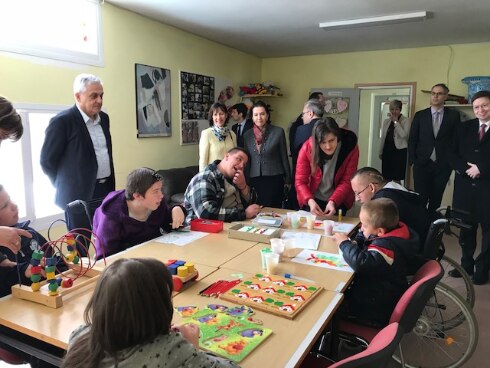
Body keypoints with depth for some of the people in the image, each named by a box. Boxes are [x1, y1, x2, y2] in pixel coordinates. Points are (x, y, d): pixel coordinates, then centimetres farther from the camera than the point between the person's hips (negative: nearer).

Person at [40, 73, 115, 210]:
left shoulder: (104, 118, 9)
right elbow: (47, 161, -8)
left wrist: (110, 183, 15)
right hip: (80, 195, -6)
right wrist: (67, 187, 0)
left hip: (107, 189, 6)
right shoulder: (62, 121, -13)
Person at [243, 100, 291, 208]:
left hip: (274, 179, -3)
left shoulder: (278, 132, -3)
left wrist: (288, 180, 2)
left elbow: (284, 157, 1)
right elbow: (246, 160, 13)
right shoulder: (247, 135, 7)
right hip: (254, 180, 3)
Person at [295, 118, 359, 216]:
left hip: (338, 201, 0)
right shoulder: (307, 148, -19)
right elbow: (300, 181, -17)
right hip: (313, 200, 0)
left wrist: (333, 201, -30)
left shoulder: (350, 148, -19)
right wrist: (310, 201, -34)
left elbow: (347, 182, -15)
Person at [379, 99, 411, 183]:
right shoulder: (386, 121, 13)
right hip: (387, 150, 5)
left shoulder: (406, 120, -3)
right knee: (387, 178, 6)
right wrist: (380, 152, 16)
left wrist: (396, 121, -14)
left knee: (396, 179, -3)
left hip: (399, 150, -5)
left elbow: (403, 135, -18)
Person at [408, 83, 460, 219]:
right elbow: (412, 139, 4)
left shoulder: (453, 115, 3)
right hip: (422, 164, 0)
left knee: (436, 200, 9)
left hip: (443, 165, 0)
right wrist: (412, 160, -3)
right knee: (420, 199, -2)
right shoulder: (420, 115, 4)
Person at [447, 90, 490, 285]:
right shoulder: (464, 127, 9)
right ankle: (466, 265, 25)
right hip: (465, 186, 3)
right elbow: (452, 154, 4)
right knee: (466, 227, 11)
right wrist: (466, 168, -11)